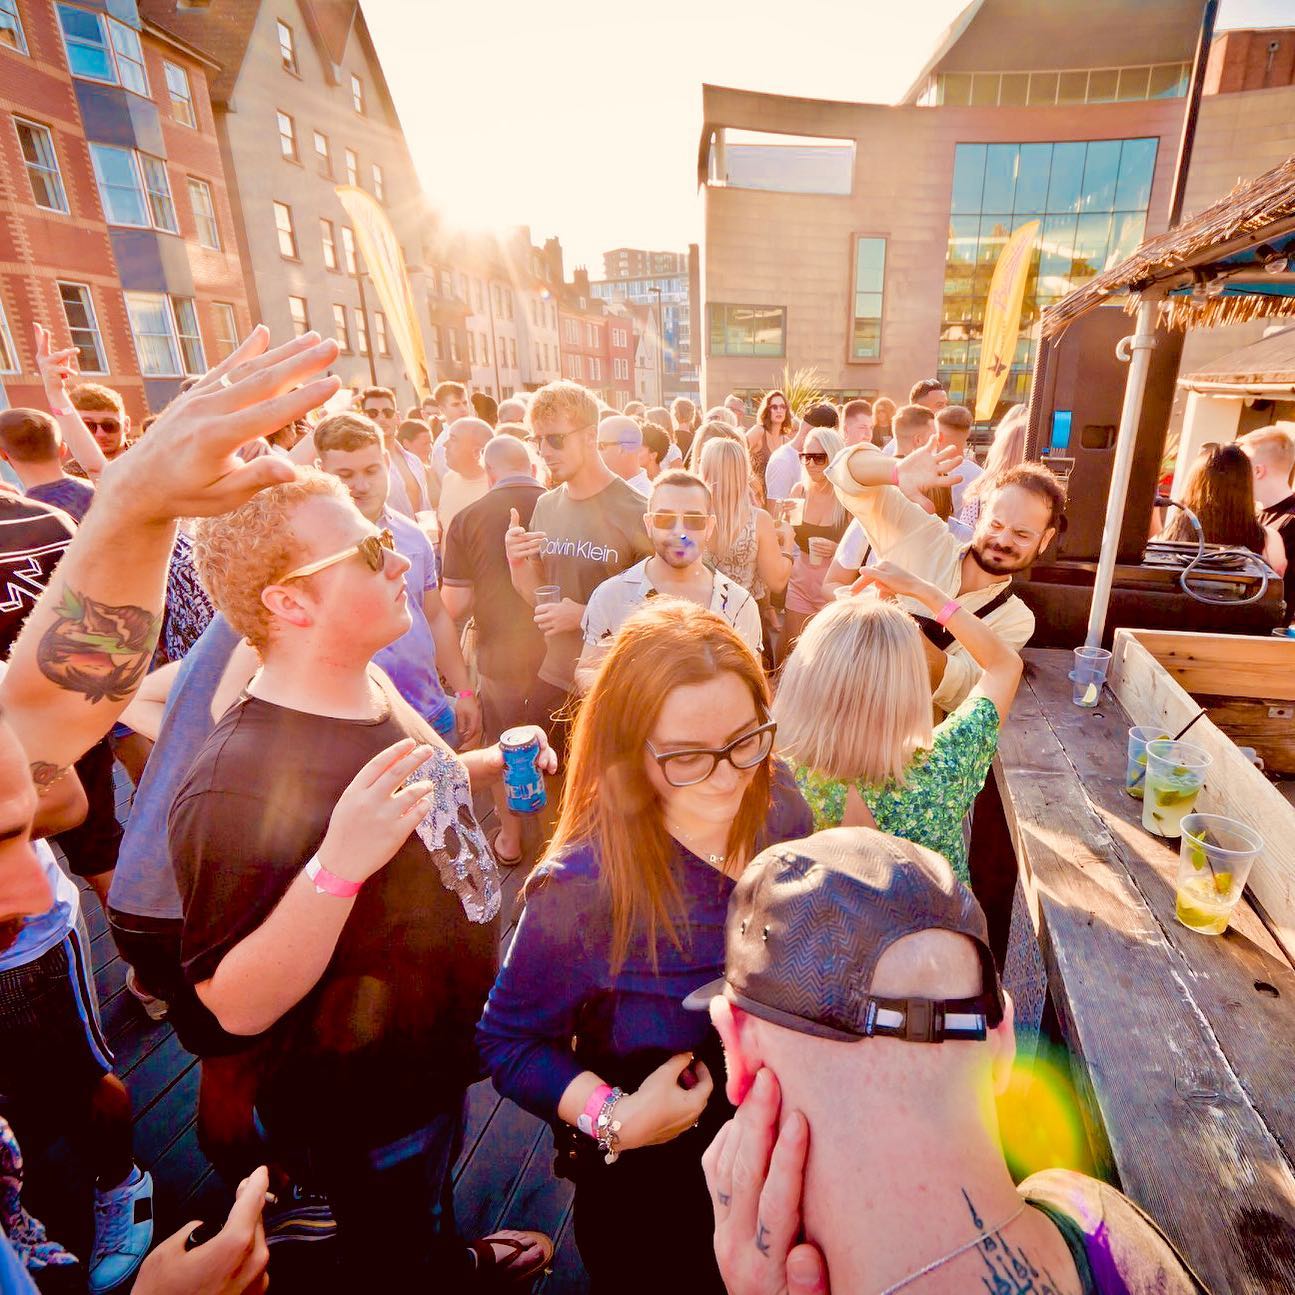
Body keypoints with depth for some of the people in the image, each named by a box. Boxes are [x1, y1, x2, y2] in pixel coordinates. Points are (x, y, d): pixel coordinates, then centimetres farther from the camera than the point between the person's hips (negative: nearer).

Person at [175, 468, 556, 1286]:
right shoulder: (238, 782, -34)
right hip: (366, 1115, -7)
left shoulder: (368, 684, -7)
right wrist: (337, 864, -44)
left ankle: (455, 1263, 64)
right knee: (401, 1263, 24)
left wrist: (490, 765, -6)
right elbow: (237, 1008, -30)